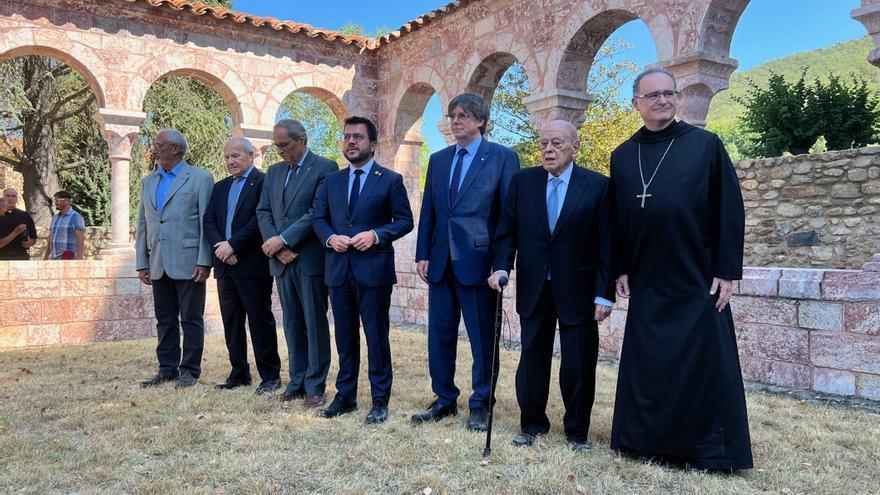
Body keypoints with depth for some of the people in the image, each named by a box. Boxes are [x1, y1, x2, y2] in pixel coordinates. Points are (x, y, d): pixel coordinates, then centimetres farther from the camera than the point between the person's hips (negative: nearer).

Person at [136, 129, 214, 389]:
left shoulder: (200, 178, -2)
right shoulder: (148, 182, 15)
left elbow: (206, 222, -7)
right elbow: (142, 225, 16)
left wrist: (204, 262, -12)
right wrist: (142, 263, 10)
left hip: (188, 262, -5)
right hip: (159, 265, 6)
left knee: (191, 319, 2)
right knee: (164, 320, 11)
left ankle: (189, 370, 11)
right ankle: (167, 369, 21)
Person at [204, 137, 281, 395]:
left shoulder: (263, 182, -6)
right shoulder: (220, 187, 17)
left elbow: (260, 219, -16)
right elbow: (209, 220, 9)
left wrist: (232, 244, -16)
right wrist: (219, 245, -9)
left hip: (252, 264, -7)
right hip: (225, 264, 7)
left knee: (260, 320, -1)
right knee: (231, 321, 12)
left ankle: (270, 375, 8)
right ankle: (239, 373, 22)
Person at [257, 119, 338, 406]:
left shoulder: (325, 168, -5)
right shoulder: (274, 172, 16)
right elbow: (263, 212, 9)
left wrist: (283, 240, -15)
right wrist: (276, 248, -6)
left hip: (310, 260, -6)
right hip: (282, 261, 6)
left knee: (315, 324, 0)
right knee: (292, 324, 11)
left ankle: (315, 386, 8)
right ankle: (297, 382, 19)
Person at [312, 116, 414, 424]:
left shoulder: (390, 179, 0)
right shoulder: (331, 181, 13)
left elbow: (404, 220, -2)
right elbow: (318, 219, 14)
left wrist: (376, 235, -17)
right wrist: (330, 238, -7)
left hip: (374, 268, -4)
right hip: (339, 268, 5)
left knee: (376, 335, 2)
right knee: (345, 336, 12)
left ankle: (380, 400, 13)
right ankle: (345, 396, 24)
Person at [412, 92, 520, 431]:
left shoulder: (503, 158, -1)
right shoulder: (438, 160, 14)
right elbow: (427, 212, 13)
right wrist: (422, 255, 6)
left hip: (478, 261, -5)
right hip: (441, 262, 5)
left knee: (482, 338, 4)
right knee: (440, 336, 11)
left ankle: (480, 405, 19)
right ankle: (444, 400, 26)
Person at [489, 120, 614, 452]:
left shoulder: (597, 185, -5)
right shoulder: (522, 181, 3)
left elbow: (606, 244, -6)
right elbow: (507, 231, 5)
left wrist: (605, 294, -9)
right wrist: (502, 266, -10)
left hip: (577, 290, -2)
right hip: (533, 288, 3)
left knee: (579, 364, 5)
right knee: (532, 358, 11)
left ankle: (577, 431, 23)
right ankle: (532, 423, 28)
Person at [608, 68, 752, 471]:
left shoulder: (705, 145, -2)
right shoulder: (622, 156, 7)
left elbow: (729, 209, -4)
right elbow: (616, 218, 9)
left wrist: (727, 270, -8)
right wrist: (620, 269, 4)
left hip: (697, 278, -3)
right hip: (645, 281, 3)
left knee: (703, 363, 3)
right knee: (647, 365, 9)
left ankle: (708, 449, 18)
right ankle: (650, 440, 23)